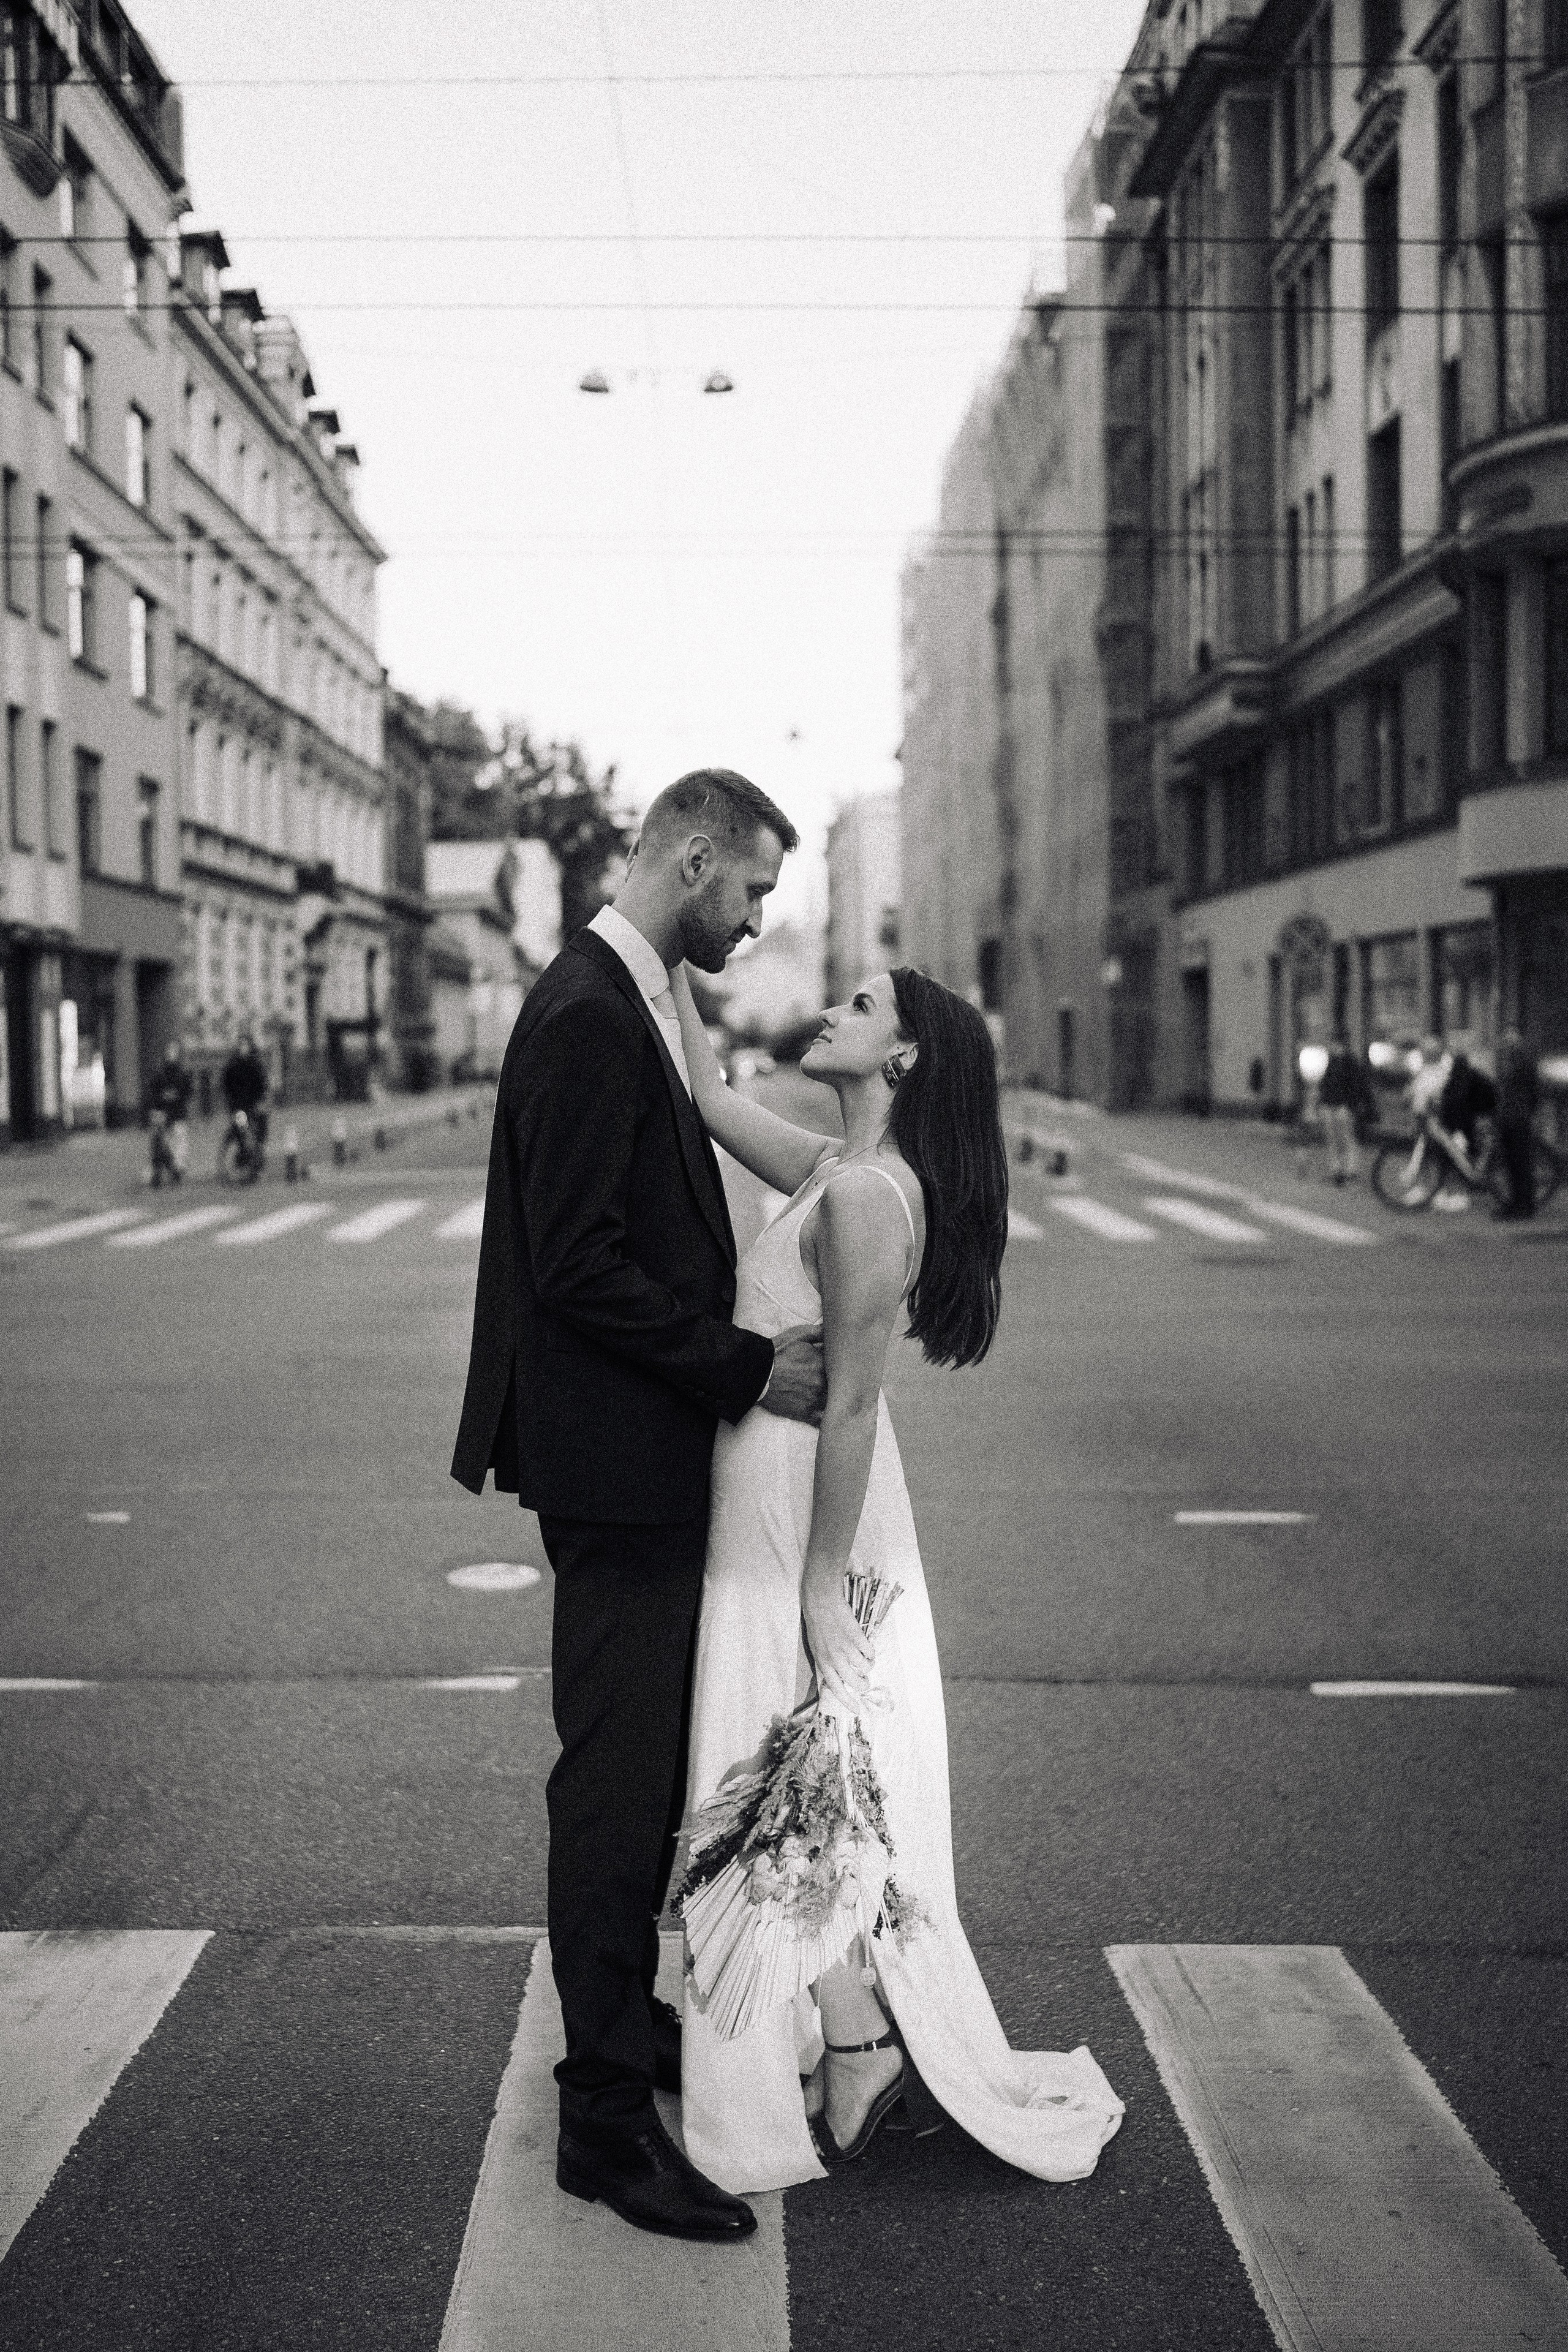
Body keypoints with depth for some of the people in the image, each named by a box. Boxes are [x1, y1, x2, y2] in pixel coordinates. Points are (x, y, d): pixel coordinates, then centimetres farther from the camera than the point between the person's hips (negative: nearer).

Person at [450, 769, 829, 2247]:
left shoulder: (629, 1009, 12)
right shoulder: (586, 1019, -20)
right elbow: (580, 1270, -23)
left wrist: (755, 1345, 8)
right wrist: (748, 1369, -18)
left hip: (650, 1460, 10)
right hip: (615, 1462, -10)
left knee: (642, 1774, 20)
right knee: (616, 1781, -1)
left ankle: (624, 2024, 36)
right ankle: (605, 2119, 10)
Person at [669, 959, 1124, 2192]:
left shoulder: (866, 1196, -21)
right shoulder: (837, 1169, 6)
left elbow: (851, 1402, -21)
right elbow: (711, 1095, 17)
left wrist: (821, 1582, -19)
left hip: (807, 1511, -9)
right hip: (774, 1492, 9)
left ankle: (857, 2055, 11)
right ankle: (864, 2045, 25)